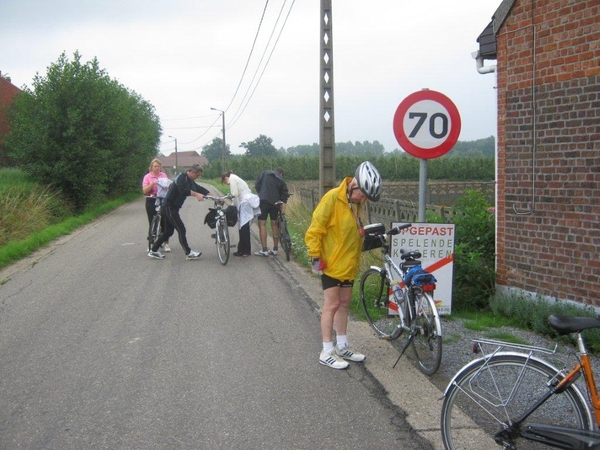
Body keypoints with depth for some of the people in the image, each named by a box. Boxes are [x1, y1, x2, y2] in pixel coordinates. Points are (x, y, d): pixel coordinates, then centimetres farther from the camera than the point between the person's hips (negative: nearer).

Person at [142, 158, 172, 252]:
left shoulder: (163, 175, 7)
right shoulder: (147, 177, -1)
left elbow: (169, 186, 14)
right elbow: (145, 191, -9)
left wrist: (168, 185, -10)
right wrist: (152, 183, -23)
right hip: (152, 202, -2)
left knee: (164, 223, 0)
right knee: (153, 223, 3)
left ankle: (166, 243, 6)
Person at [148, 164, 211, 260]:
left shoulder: (189, 181, 12)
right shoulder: (182, 177, -17)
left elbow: (199, 189, 10)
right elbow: (183, 190, -35)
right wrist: (196, 194, -41)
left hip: (172, 208, 10)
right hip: (169, 207, -10)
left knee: (169, 231, 14)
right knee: (181, 229, -7)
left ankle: (153, 251, 21)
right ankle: (189, 253, -1)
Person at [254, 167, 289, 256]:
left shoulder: (265, 174, 9)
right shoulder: (281, 181, 14)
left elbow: (257, 185, 0)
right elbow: (284, 195, 7)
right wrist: (283, 212, 5)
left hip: (263, 201, -3)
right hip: (275, 203, 3)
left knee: (262, 225, -4)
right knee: (274, 225, 14)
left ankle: (264, 250, -10)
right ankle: (275, 249, 18)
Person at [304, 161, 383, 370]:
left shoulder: (357, 202, 5)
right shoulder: (332, 198, -19)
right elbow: (314, 231, -18)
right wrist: (316, 257, -17)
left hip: (348, 263, 8)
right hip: (331, 263, -7)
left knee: (344, 303, 14)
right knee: (332, 305, -2)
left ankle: (342, 347, 25)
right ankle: (327, 352, 7)